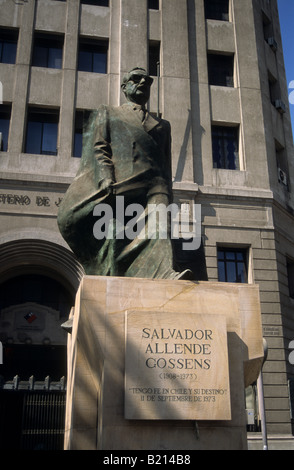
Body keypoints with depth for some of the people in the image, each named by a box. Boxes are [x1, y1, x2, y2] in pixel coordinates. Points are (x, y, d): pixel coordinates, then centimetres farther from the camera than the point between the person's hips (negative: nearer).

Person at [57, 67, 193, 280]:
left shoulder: (163, 125, 35)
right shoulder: (107, 113, 29)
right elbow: (98, 146, 11)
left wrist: (166, 196, 10)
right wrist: (105, 178, -10)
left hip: (154, 184, 2)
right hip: (119, 181, -1)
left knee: (156, 226, -28)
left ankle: (166, 276, -49)